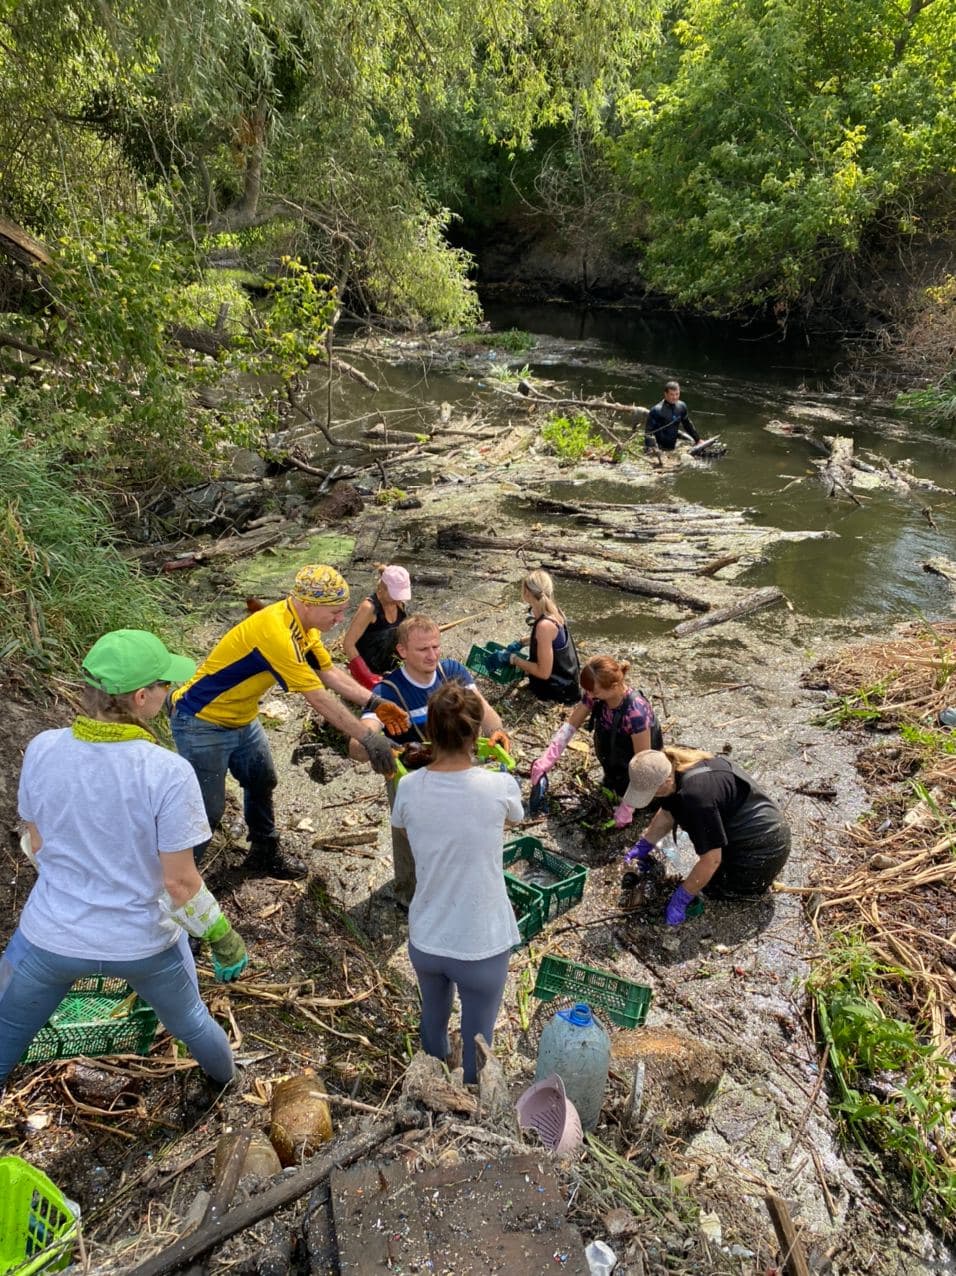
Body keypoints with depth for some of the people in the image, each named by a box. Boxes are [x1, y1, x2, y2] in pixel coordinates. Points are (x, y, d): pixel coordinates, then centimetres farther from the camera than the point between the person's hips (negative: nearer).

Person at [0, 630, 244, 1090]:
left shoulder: (42, 750, -16)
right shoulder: (168, 772, -27)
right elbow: (180, 883, -19)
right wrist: (222, 937, -3)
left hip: (51, 934, 2)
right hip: (144, 941, -1)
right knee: (187, 1019, 29)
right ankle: (222, 1072, 57)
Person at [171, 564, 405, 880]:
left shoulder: (303, 624, -7)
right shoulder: (275, 631, -34)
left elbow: (331, 672, 2)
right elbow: (319, 700, -33)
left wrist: (375, 702, -8)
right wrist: (368, 738, -29)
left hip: (242, 719, 9)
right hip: (202, 724, -9)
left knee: (262, 783, 19)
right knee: (209, 811, -2)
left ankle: (265, 854, 39)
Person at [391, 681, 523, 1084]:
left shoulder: (409, 787, -14)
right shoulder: (500, 786, -21)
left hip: (424, 940, 4)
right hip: (481, 946, -4)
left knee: (433, 1018, 32)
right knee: (477, 1040, 20)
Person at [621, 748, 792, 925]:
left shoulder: (696, 795, -35)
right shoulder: (671, 766, -7)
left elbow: (711, 860, -29)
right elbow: (667, 813, 12)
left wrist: (681, 899, -19)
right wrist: (644, 845, 7)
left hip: (763, 850, -9)